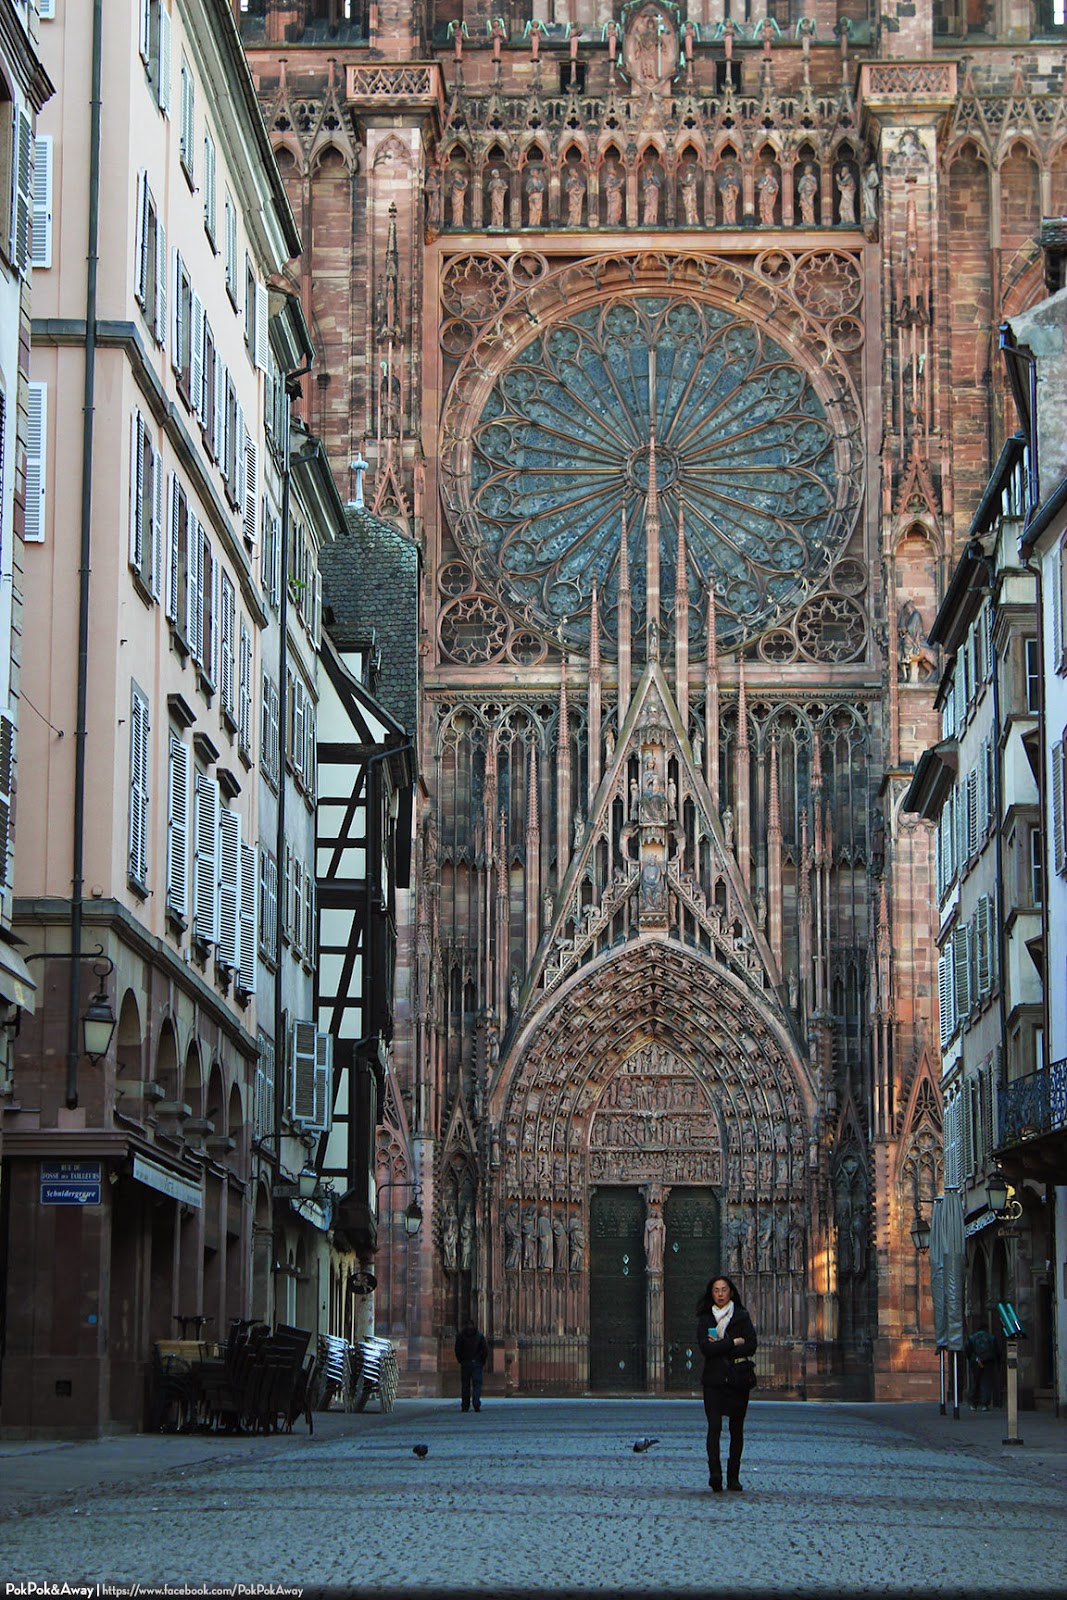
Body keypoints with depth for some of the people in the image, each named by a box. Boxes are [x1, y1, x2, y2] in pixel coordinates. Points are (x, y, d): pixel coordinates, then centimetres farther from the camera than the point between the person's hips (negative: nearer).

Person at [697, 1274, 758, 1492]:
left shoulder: (742, 1317, 8)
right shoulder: (705, 1319, 9)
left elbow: (751, 1346, -4)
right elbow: (705, 1347, -5)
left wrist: (719, 1348, -8)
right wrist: (733, 1343, -8)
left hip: (737, 1380, 1)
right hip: (713, 1380, -1)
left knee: (736, 1428, 3)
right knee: (714, 1426, -14)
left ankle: (734, 1477, 9)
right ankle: (715, 1474, -24)